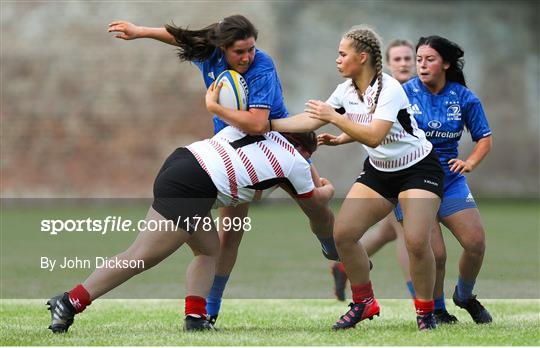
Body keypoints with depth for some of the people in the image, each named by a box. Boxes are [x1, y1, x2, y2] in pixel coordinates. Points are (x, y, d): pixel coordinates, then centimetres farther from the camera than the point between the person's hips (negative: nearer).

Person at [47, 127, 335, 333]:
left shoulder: (265, 131, 22)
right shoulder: (296, 162, 9)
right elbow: (314, 202, 27)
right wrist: (328, 190, 48)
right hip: (190, 186, -9)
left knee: (209, 250, 18)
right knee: (141, 258, -9)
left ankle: (195, 317, 4)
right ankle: (70, 302, -11)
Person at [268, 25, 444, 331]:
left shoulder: (389, 89, -24)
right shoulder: (346, 91, -2)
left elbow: (374, 136, -33)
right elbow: (311, 120, 5)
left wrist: (335, 117, -29)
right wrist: (269, 124, 1)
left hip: (419, 169, -7)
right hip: (379, 170, 7)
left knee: (416, 242, -23)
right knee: (343, 233, -5)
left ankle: (426, 311, -1)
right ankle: (364, 303, 13)